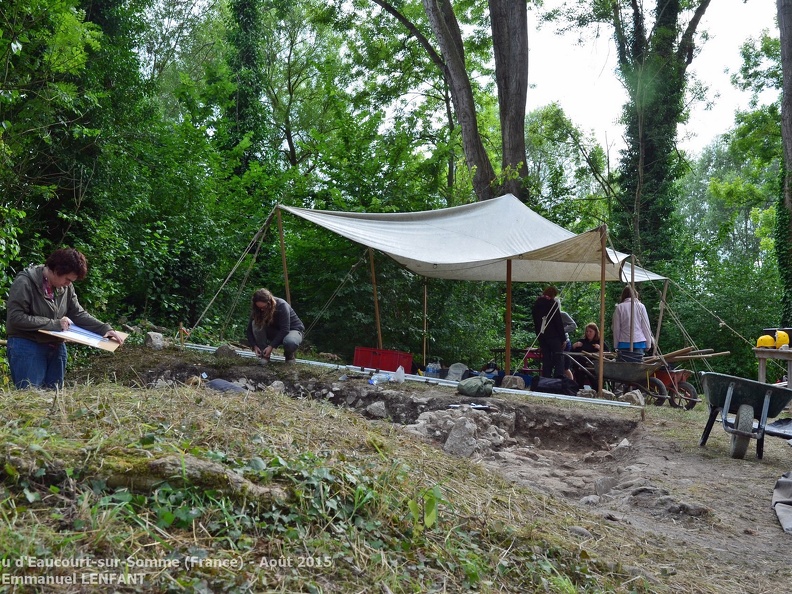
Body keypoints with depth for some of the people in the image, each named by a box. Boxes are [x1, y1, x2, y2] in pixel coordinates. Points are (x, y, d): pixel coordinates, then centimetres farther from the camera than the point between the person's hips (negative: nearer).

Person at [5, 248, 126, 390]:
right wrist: (54, 324, -21)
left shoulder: (66, 287, 4)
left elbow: (79, 314, 6)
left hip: (56, 347, 6)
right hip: (26, 346, -6)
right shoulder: (25, 282, -14)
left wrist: (106, 329, -10)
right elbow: (15, 318, -20)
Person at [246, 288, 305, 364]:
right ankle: (264, 355, -14)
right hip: (276, 331, 4)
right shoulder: (257, 310, -14)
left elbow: (285, 330, -31)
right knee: (256, 324, -23)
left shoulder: (282, 305, -28)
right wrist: (254, 345, -24)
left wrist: (271, 346, -33)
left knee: (290, 342, -41)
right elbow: (250, 328, -11)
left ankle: (290, 354, -4)